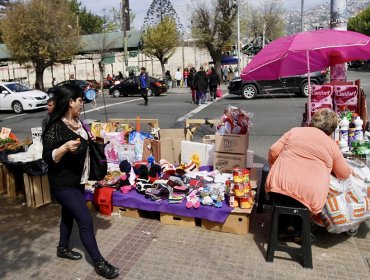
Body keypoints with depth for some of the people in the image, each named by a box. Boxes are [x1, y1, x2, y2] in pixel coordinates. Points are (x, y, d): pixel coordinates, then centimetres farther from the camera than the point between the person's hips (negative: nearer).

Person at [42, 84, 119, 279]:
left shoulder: (77, 121, 3)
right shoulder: (55, 127, -22)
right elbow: (47, 157, -22)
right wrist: (65, 148, -37)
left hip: (77, 180, 9)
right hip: (63, 183, -9)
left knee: (69, 214, 23)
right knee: (86, 221, -5)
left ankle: (63, 248, 45)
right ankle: (99, 263, 8)